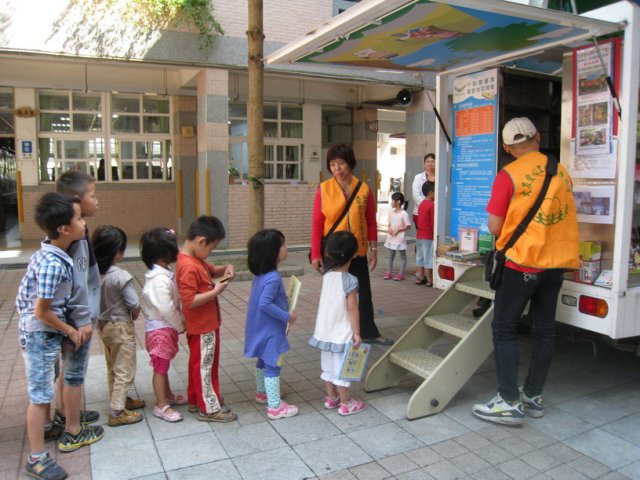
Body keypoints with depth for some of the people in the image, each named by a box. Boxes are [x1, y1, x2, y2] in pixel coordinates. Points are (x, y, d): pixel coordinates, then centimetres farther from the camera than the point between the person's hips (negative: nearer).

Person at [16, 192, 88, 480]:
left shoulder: (50, 253, 0)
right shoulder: (53, 264, -29)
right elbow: (42, 312, -24)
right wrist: (71, 331, -11)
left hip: (47, 333, 9)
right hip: (40, 335, -9)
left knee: (46, 387, 25)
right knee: (40, 394, 1)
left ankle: (45, 426, 46)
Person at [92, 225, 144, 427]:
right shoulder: (120, 276, -25)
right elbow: (134, 304, -20)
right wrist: (135, 313, 0)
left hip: (103, 325, 7)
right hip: (121, 327, -7)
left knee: (112, 369, 22)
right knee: (124, 371, 6)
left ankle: (120, 400, 38)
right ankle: (117, 412, 11)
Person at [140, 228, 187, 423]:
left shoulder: (161, 274, 5)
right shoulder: (160, 279, -26)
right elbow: (166, 309, -25)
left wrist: (179, 323, 5)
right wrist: (181, 325, -12)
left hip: (166, 328, 9)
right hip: (161, 330, -9)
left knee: (163, 366, 22)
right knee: (160, 368, 4)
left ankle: (168, 396, 37)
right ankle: (161, 406, 16)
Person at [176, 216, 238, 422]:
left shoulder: (196, 259, 4)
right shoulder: (188, 266, -26)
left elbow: (211, 271, 21)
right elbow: (190, 300, -29)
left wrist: (225, 269, 1)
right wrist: (216, 291, -24)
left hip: (206, 323, 10)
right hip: (202, 327, -10)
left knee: (199, 364, 21)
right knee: (204, 365, 3)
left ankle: (196, 400, 35)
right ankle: (209, 408, 17)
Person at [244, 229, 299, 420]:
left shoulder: (261, 275, 2)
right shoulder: (273, 278, -27)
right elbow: (265, 304, -32)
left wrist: (284, 314, 13)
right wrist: (287, 316, -23)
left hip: (262, 329, 10)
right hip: (270, 331, -10)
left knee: (263, 361, 24)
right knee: (273, 366, 1)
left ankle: (262, 393, 42)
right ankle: (275, 407, 11)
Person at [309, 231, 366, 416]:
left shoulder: (327, 275, -3)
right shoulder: (350, 280, -20)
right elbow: (352, 309, -18)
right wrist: (357, 333, -9)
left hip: (325, 331, 6)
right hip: (342, 333, -6)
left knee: (328, 366, 17)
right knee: (341, 368, 6)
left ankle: (331, 398, 31)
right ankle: (346, 404, 18)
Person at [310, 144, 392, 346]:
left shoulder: (363, 189, -2)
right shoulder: (324, 189, -6)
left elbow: (371, 222, 3)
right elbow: (317, 223, -6)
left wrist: (373, 249, 2)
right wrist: (316, 254, -8)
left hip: (357, 252, 2)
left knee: (364, 293, 12)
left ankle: (369, 332, 28)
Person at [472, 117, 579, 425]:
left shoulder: (509, 175, -10)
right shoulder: (561, 172, 7)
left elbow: (495, 227, -10)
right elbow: (561, 215, 17)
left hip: (522, 261, -6)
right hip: (556, 261, 6)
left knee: (504, 328, 1)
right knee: (544, 329, 12)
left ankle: (509, 402, 1)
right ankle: (533, 396, 22)